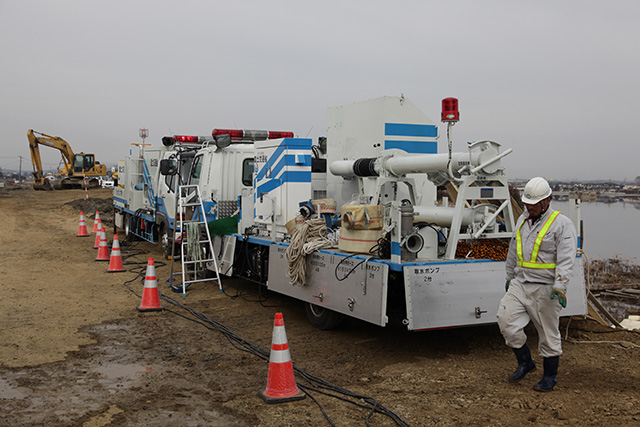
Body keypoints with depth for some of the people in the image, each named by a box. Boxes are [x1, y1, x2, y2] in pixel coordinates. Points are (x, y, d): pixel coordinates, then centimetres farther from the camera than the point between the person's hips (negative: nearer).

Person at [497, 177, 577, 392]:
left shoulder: (562, 224, -9)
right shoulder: (522, 220, 13)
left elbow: (566, 259, -18)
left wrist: (560, 286, -28)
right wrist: (510, 277, 28)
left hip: (545, 288, -6)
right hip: (520, 284, 6)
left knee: (548, 333, 4)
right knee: (506, 320, -3)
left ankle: (550, 376, 22)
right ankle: (525, 362, 18)